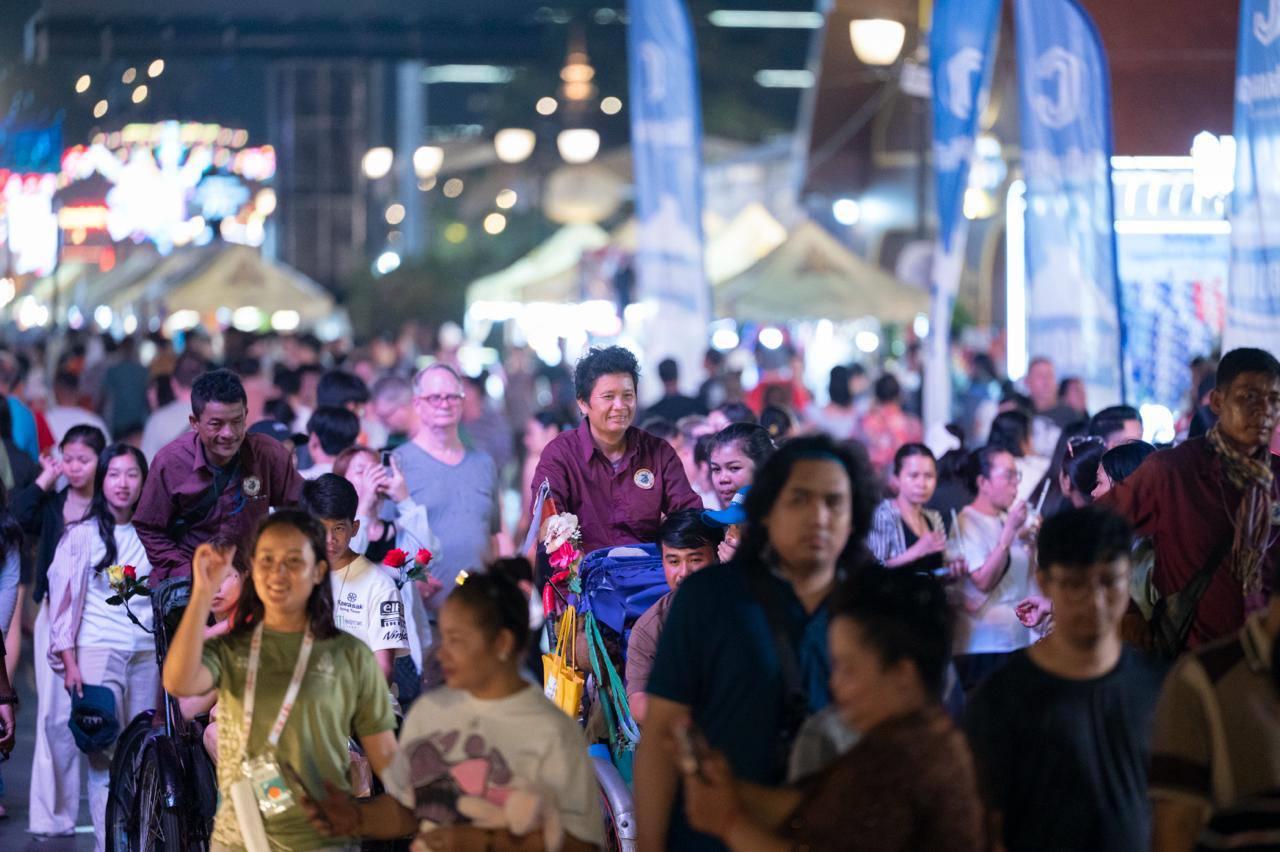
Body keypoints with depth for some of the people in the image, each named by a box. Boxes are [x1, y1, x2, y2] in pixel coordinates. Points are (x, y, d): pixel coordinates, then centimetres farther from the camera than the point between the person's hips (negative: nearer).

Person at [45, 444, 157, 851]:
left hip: (148, 652, 3)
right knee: (105, 753, -11)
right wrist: (68, 661, -6)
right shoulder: (81, 535, 1)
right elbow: (63, 600, 0)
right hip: (99, 650, -3)